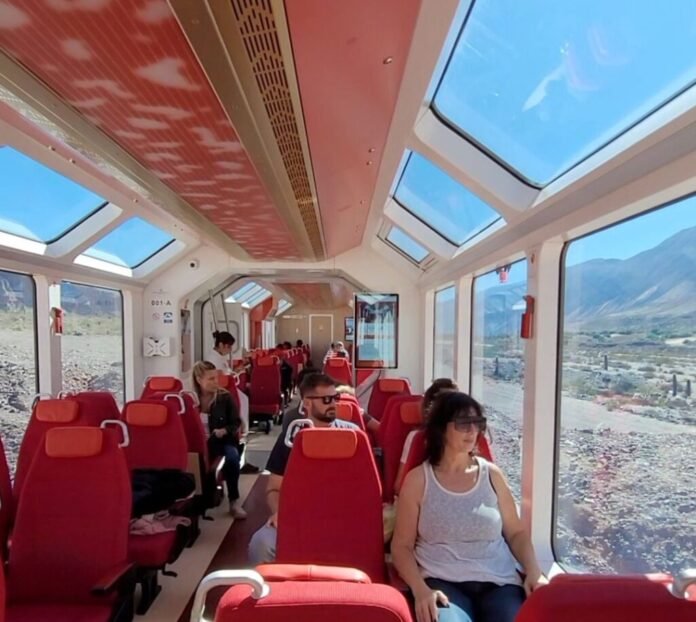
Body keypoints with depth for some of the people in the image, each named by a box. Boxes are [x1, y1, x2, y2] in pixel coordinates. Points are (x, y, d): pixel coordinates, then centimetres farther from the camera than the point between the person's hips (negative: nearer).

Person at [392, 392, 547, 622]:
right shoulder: (418, 479, 0)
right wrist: (420, 590, -14)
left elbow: (516, 532, 15)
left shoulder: (492, 474, 8)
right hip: (443, 582, -3)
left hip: (498, 582, 3)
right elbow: (401, 546, 2)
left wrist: (534, 572, -3)